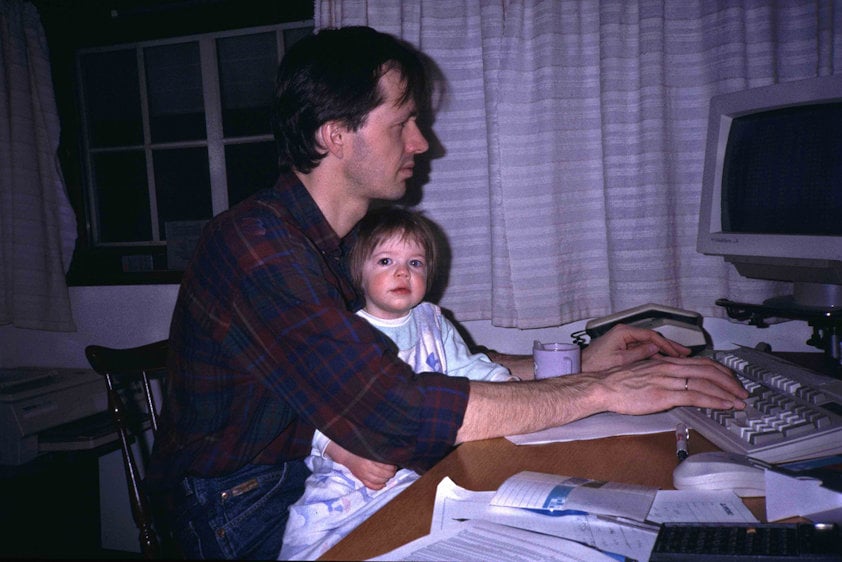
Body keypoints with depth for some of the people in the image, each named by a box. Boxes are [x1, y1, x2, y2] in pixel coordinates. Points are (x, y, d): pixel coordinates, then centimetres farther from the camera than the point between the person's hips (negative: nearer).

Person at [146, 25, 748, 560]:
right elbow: (392, 411, -34)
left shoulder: (354, 238, 5)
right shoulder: (258, 244, -26)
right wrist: (597, 392, -27)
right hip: (245, 508, -7)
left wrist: (575, 364, -2)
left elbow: (425, 363, 7)